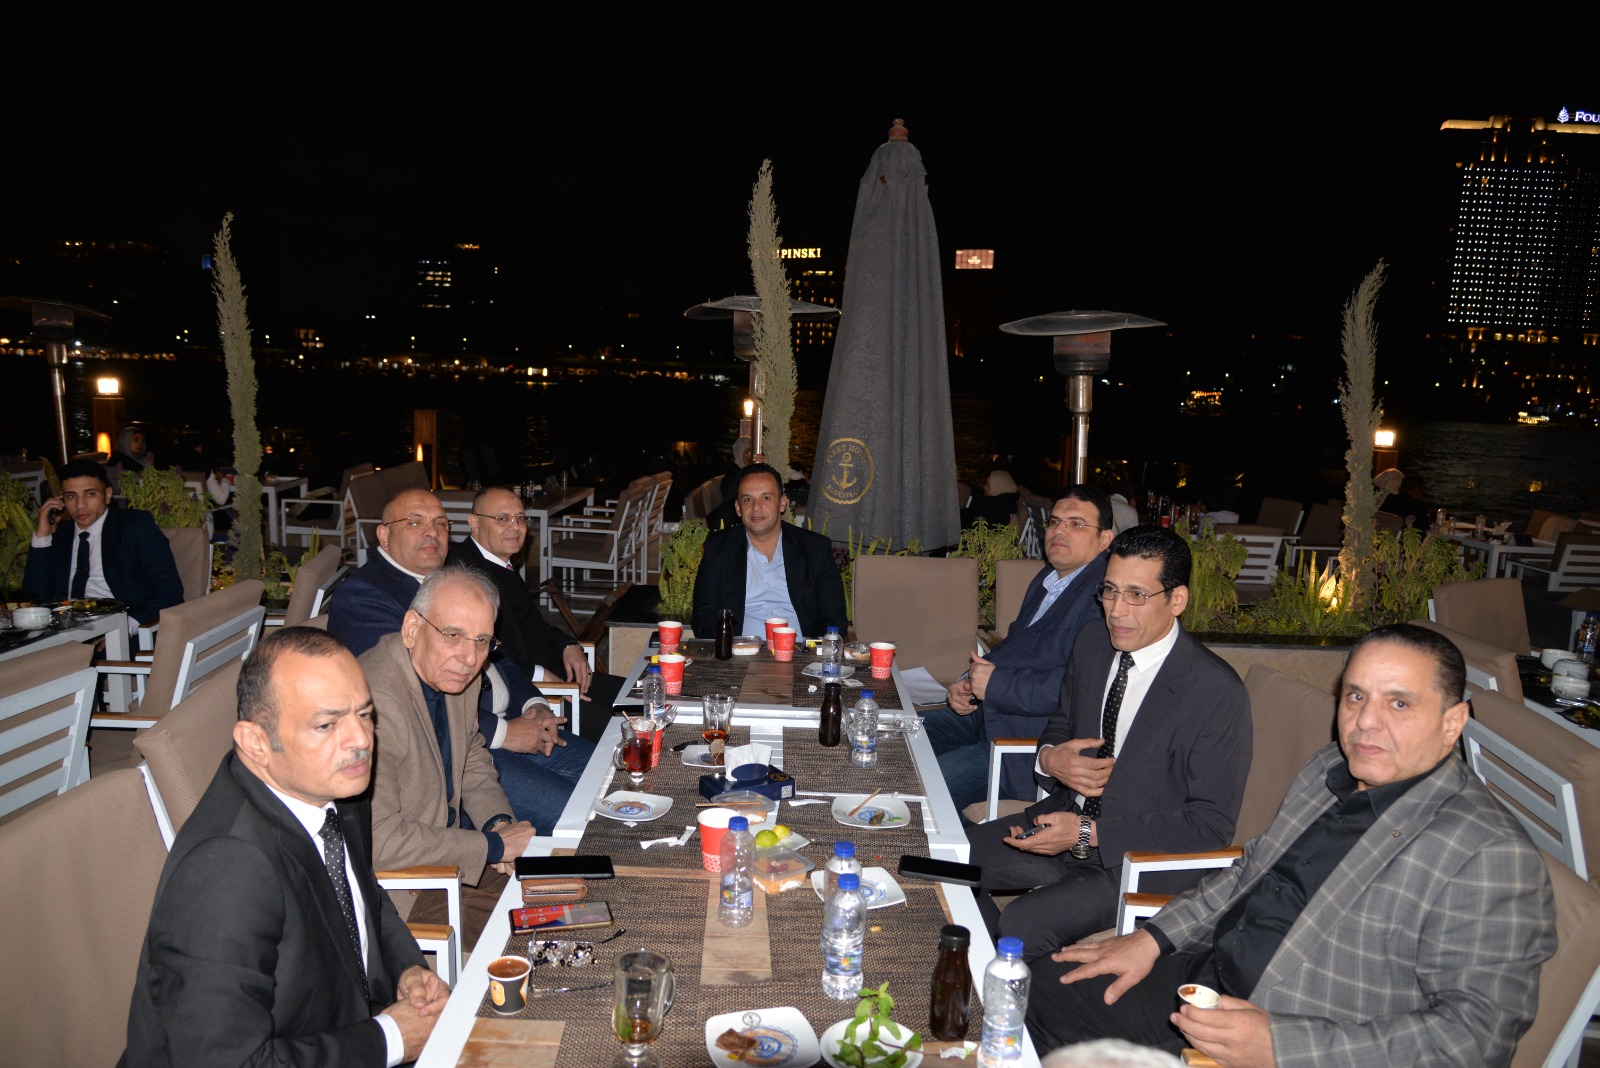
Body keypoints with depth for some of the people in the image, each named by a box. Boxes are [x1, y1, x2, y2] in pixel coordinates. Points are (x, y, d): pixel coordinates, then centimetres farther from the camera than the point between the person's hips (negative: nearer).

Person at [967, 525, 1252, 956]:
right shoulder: (1092, 641, 0)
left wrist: (1090, 834, -23)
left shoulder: (1218, 693, -20)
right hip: (1069, 819, 7)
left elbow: (1211, 824, -18)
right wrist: (1050, 757, -11)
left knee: (1021, 924, -26)